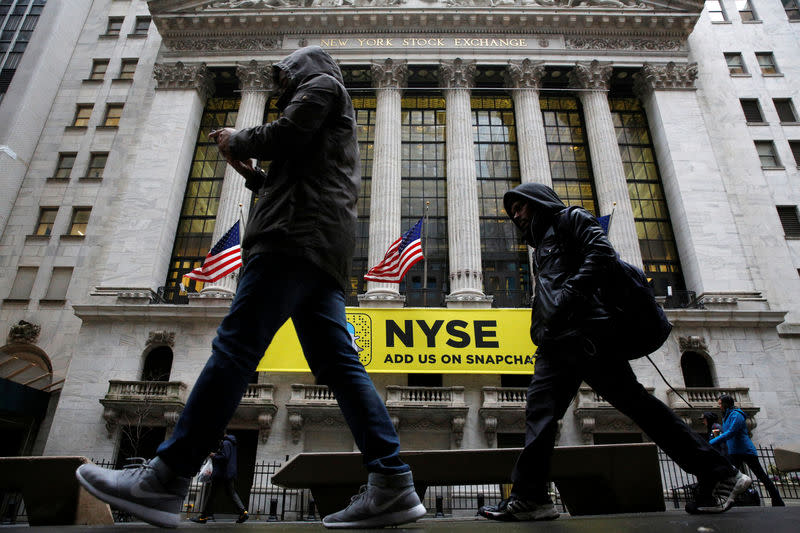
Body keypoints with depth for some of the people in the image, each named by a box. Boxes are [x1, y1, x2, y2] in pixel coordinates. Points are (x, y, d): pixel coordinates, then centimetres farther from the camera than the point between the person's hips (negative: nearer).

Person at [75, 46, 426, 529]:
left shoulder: (319, 83, 15)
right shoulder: (336, 122, 41)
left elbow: (285, 135, -4)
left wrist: (235, 141, 13)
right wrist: (254, 175, 32)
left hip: (298, 237, -9)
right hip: (324, 252, 9)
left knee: (236, 344, -16)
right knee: (336, 363, -4)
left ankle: (166, 479, -16)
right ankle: (393, 484, -10)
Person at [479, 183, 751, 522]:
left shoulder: (569, 219, 8)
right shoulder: (541, 246, 31)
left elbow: (602, 253, -10)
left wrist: (566, 299, -17)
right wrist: (540, 331, 12)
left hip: (585, 331, -8)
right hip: (554, 343, 8)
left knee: (635, 402, -6)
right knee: (539, 409, -3)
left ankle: (717, 475, 5)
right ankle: (529, 496, -3)